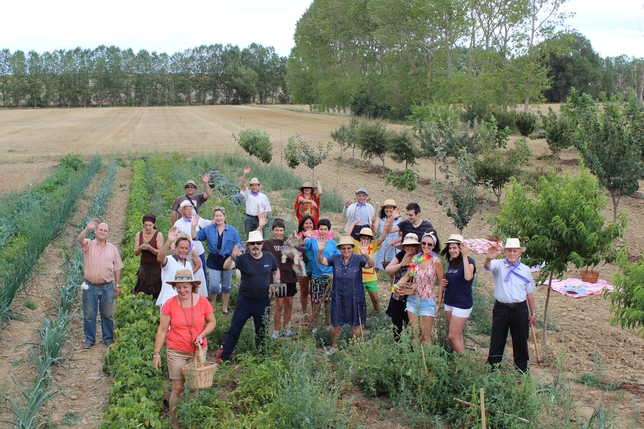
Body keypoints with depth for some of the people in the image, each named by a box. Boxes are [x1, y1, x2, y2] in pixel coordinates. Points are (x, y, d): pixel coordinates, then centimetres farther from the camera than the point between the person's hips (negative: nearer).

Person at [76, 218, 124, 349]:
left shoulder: (112, 248, 5)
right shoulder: (88, 245, -1)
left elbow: (117, 268, 9)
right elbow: (79, 239, -24)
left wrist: (117, 285, 6)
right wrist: (88, 228, -40)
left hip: (107, 286, 1)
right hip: (90, 286, -1)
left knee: (108, 314, 10)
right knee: (89, 314, 7)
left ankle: (108, 339, 23)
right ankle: (89, 340, 19)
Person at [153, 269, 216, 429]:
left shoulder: (202, 301, -8)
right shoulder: (169, 304, -11)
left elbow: (212, 322, 5)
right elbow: (162, 330, -5)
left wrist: (202, 334, -12)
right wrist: (156, 353, -5)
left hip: (198, 350, 2)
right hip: (176, 352, -1)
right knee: (178, 388, 1)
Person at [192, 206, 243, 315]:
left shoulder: (232, 230, -2)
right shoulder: (208, 229, 1)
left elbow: (238, 247, 0)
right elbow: (195, 237, 2)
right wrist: (194, 227, -13)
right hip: (214, 260, 0)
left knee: (226, 285, 12)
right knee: (214, 286, -6)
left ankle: (225, 307, 27)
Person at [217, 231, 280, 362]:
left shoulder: (269, 257, -1)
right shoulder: (243, 258, -12)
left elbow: (276, 271, 18)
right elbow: (226, 267, -27)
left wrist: (276, 282, -1)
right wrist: (232, 256, -46)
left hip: (263, 302, 3)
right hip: (245, 301, -3)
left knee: (262, 331, 15)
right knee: (234, 330, -1)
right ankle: (222, 358, 5)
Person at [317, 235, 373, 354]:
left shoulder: (358, 259, -10)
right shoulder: (335, 258, -4)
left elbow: (370, 265, -25)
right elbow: (322, 261, -13)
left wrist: (366, 255, -47)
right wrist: (320, 251, -34)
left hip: (355, 298, -1)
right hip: (338, 298, 2)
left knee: (356, 324, 12)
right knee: (335, 324, 12)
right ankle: (334, 346, 33)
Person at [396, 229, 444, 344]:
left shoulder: (436, 261, -10)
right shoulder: (415, 258, 2)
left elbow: (440, 283, -5)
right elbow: (407, 276, 7)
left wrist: (439, 303, -4)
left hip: (428, 301, -4)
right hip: (413, 299, 4)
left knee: (425, 336, 2)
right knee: (414, 334, 11)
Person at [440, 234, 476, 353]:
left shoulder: (469, 261, -14)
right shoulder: (451, 262, 9)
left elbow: (468, 277, -35)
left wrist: (465, 256, -35)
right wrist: (444, 283, 2)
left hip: (462, 304, -8)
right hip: (449, 302, 8)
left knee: (453, 336, -8)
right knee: (457, 336, 13)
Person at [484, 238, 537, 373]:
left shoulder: (525, 270, 3)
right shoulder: (499, 265, -5)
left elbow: (530, 293, 10)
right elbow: (487, 267, -29)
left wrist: (533, 313, 11)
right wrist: (489, 258, -53)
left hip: (520, 309, 2)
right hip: (501, 308, -2)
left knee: (521, 341, 12)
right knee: (497, 340, 9)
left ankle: (522, 369, 28)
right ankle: (492, 368, 21)